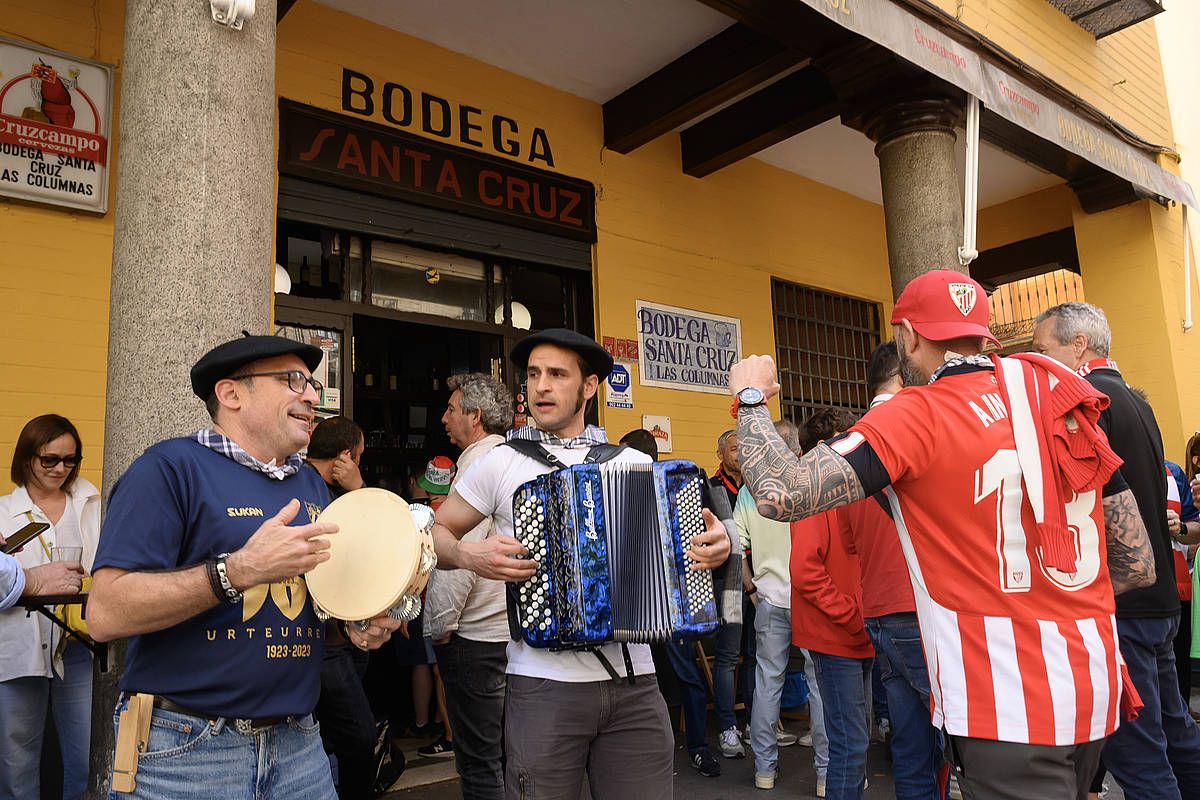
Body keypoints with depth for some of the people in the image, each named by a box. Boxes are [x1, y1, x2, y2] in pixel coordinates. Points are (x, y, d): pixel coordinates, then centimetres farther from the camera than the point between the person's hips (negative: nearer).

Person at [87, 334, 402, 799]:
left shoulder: (312, 484, 10)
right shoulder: (170, 468, -11)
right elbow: (106, 613, -19)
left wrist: (356, 625, -2)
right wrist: (239, 570, -29)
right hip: (187, 750, -6)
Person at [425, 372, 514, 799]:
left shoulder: (478, 465, -15)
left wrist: (441, 624, -11)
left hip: (476, 636, -9)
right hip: (515, 626, 9)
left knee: (479, 763, 2)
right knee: (504, 754, 19)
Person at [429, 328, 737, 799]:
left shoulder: (636, 464, 7)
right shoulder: (502, 463, 2)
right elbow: (434, 534, 9)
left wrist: (717, 546, -6)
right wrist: (468, 556, -11)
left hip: (635, 684, 2)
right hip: (544, 686, -1)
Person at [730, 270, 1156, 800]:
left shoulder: (915, 416, -14)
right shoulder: (1068, 407, 6)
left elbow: (780, 494, -22)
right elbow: (1139, 563, 10)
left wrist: (750, 399, -5)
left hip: (1009, 710, -8)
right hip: (1094, 695, 9)